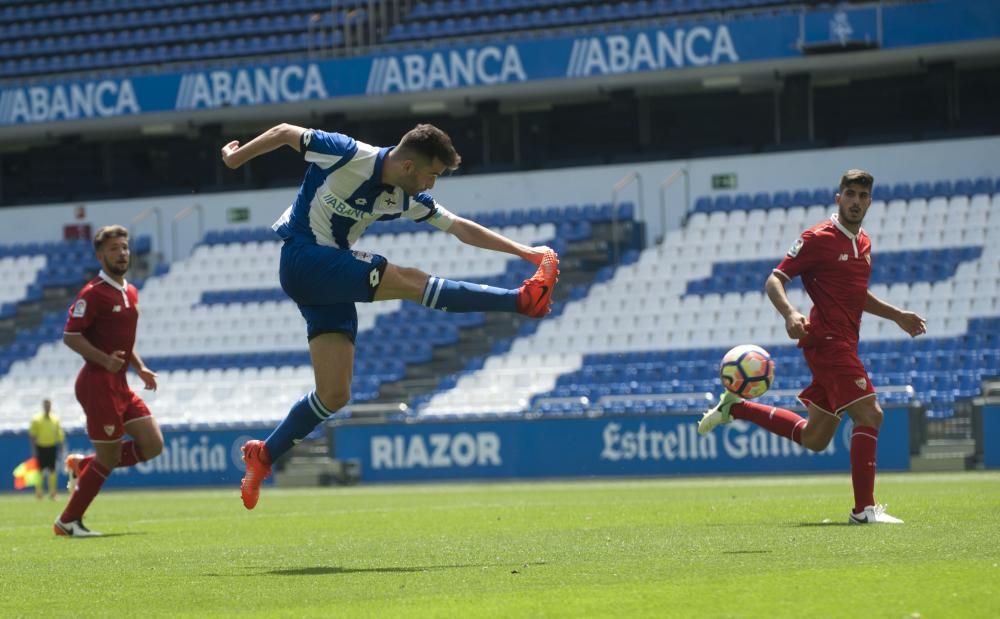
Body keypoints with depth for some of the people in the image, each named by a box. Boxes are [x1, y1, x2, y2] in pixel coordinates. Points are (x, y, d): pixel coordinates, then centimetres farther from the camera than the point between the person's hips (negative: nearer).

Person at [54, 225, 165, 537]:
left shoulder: (130, 293, 14)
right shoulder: (93, 293, -12)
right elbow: (70, 336, -15)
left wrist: (140, 367, 13)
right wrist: (105, 359, -25)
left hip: (120, 385, 8)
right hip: (98, 383, -8)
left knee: (152, 444, 3)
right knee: (109, 457, -4)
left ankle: (83, 465, 18)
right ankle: (68, 521, 9)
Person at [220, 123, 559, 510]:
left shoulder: (406, 199, 4)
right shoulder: (346, 155, -15)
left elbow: (461, 228, 10)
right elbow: (285, 132, -3)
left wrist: (524, 251, 6)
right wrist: (237, 157, 8)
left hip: (332, 281, 8)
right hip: (303, 259, -8)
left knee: (334, 394, -1)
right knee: (410, 282, -20)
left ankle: (263, 456, 12)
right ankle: (523, 300, -24)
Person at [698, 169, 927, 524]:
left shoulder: (863, 243, 16)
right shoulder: (819, 238, -9)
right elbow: (775, 280, -11)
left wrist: (898, 316, 26)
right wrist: (789, 313, -30)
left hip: (842, 346, 9)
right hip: (827, 342, -9)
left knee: (813, 439, 13)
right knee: (869, 415, -17)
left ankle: (735, 408, 26)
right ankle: (864, 509, -15)